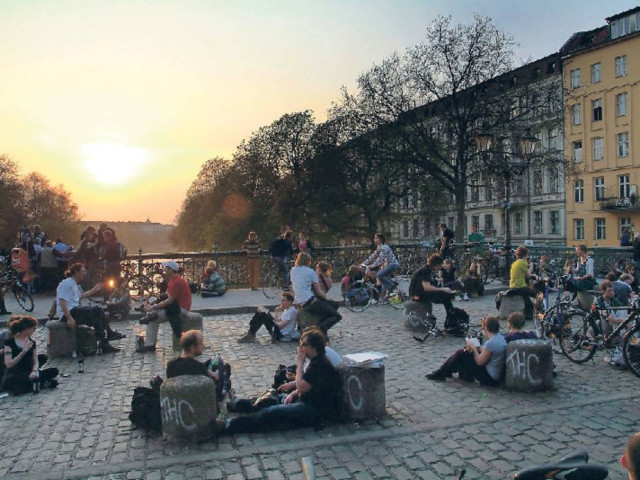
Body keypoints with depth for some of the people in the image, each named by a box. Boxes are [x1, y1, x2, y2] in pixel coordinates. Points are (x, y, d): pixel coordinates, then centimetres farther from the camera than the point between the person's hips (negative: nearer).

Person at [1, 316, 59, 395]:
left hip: (28, 373, 4)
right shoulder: (9, 342, -7)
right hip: (13, 375, -4)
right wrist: (24, 351, -22)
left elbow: (35, 362, 3)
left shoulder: (32, 343, 10)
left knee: (54, 371, -15)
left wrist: (34, 371, -19)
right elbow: (8, 365, -16)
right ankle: (43, 384, -19)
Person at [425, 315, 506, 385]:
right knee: (463, 352, 10)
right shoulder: (500, 337, 3)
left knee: (460, 354, -5)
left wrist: (473, 347, -6)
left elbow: (480, 361, -19)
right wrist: (475, 348, 4)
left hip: (490, 379, -9)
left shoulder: (491, 342, -26)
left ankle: (440, 374, 10)